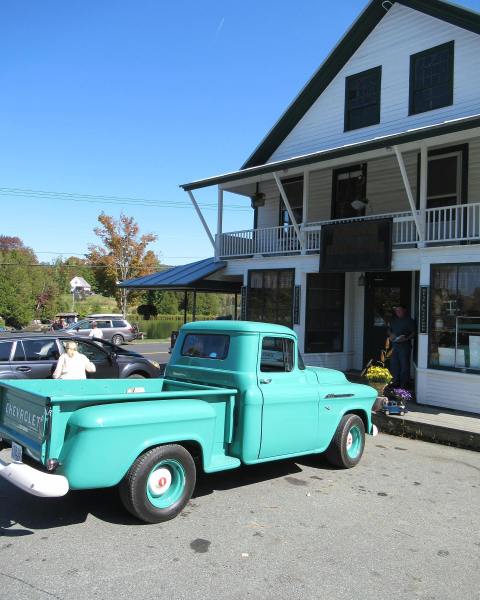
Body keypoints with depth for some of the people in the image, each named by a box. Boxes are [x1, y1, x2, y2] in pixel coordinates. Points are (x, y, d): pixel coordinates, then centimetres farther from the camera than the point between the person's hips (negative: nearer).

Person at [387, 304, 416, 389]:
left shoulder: (409, 320, -4)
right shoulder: (393, 320, 15)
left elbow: (413, 332, -7)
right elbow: (389, 330, 22)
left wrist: (406, 339, -21)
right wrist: (391, 335, 0)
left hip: (405, 345, -6)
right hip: (395, 345, 6)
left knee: (404, 364, -5)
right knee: (394, 364, 8)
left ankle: (404, 383, 2)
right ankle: (396, 381, 17)